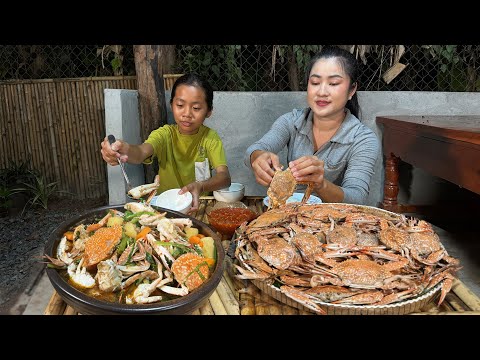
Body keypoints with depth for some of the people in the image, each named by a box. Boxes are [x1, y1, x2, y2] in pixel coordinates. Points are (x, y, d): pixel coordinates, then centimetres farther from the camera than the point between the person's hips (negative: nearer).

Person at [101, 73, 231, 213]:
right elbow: (142, 152, -27)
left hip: (198, 205, 1)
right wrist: (126, 150, -51)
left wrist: (200, 187, -41)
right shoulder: (165, 134, -6)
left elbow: (225, 177, -20)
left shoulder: (210, 137, -7)